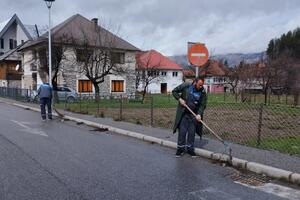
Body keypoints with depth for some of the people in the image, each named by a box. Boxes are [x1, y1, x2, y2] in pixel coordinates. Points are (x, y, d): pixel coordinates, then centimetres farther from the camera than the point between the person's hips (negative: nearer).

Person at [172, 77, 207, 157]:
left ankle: (190, 149, 20)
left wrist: (199, 114, -21)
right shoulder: (185, 86, -12)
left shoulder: (203, 92, -9)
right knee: (182, 131, 0)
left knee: (192, 132, 6)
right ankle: (180, 148, 13)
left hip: (194, 115, 2)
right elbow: (174, 91, -1)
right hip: (183, 114, -1)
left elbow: (202, 105, -6)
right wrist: (179, 99, -15)